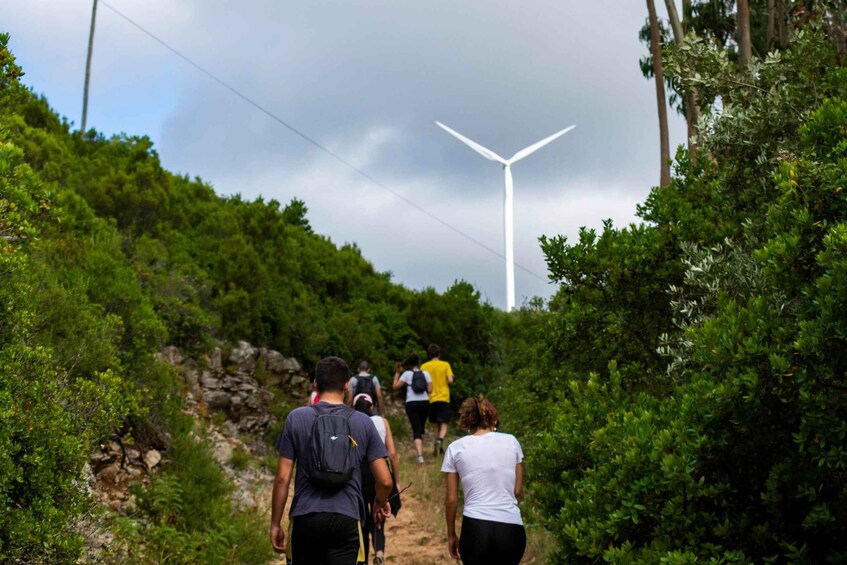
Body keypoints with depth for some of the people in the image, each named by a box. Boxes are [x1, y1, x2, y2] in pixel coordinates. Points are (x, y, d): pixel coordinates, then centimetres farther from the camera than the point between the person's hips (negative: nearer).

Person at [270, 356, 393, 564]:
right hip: (346, 520, 0)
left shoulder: (297, 418, 0)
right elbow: (384, 481, 1)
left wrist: (275, 523, 8)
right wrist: (380, 504, 22)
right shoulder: (363, 422, 3)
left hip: (305, 518, 0)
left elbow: (282, 478, -2)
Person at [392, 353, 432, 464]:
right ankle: (420, 452, 30)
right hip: (424, 403, 3)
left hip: (411, 404, -2)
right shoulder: (425, 373, 5)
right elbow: (430, 390, 0)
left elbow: (395, 386, -1)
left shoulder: (407, 374, -2)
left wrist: (397, 373, 8)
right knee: (421, 428, 21)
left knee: (416, 429, -5)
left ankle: (419, 455, -20)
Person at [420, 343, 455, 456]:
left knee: (435, 425, 15)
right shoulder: (445, 365, -1)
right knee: (443, 425, -2)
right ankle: (440, 440, -29)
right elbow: (450, 380, -9)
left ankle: (439, 448, 16)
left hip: (430, 399, 2)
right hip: (443, 398, -2)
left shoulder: (424, 366, 3)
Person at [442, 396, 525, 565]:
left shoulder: (456, 448, 4)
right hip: (511, 528, 1)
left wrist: (451, 535, 17)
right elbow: (518, 492, 11)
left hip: (476, 528, -1)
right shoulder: (511, 441, 7)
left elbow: (451, 499, 5)